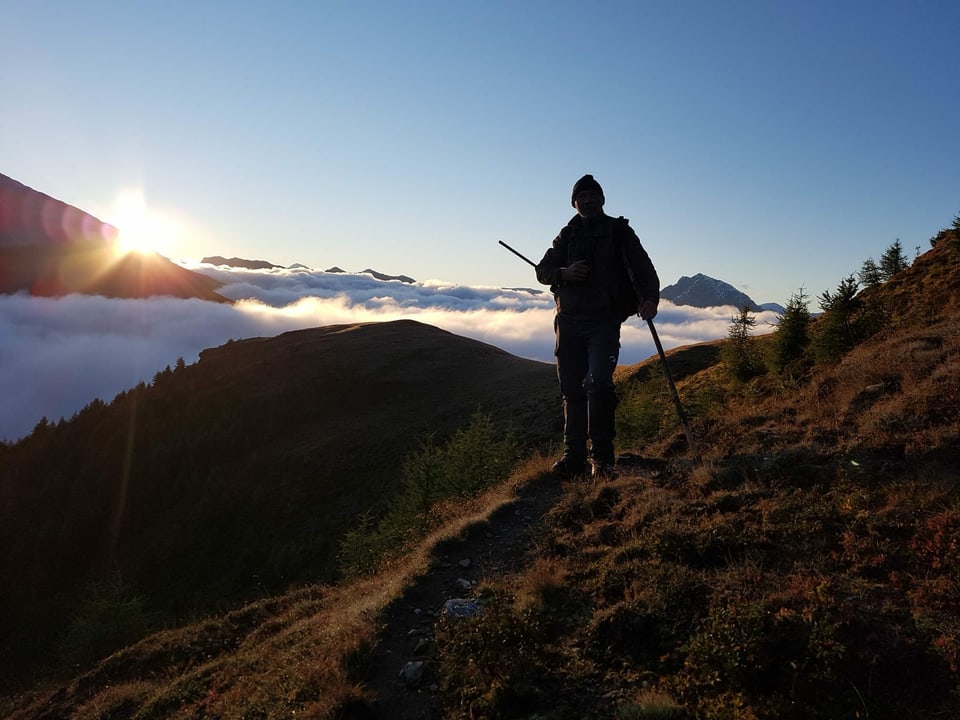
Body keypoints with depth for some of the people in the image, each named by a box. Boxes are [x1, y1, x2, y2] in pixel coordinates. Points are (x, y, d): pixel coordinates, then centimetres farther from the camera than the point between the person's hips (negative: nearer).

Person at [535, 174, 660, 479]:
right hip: (569, 320, 4)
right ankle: (574, 455, 10)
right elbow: (542, 270, 14)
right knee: (572, 389, 4)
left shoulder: (619, 231, 7)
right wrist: (564, 273, -9)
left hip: (604, 320, -4)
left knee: (598, 383, -18)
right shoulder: (567, 235, 18)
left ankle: (602, 456, -10)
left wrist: (649, 298, -23)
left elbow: (642, 268, -4)